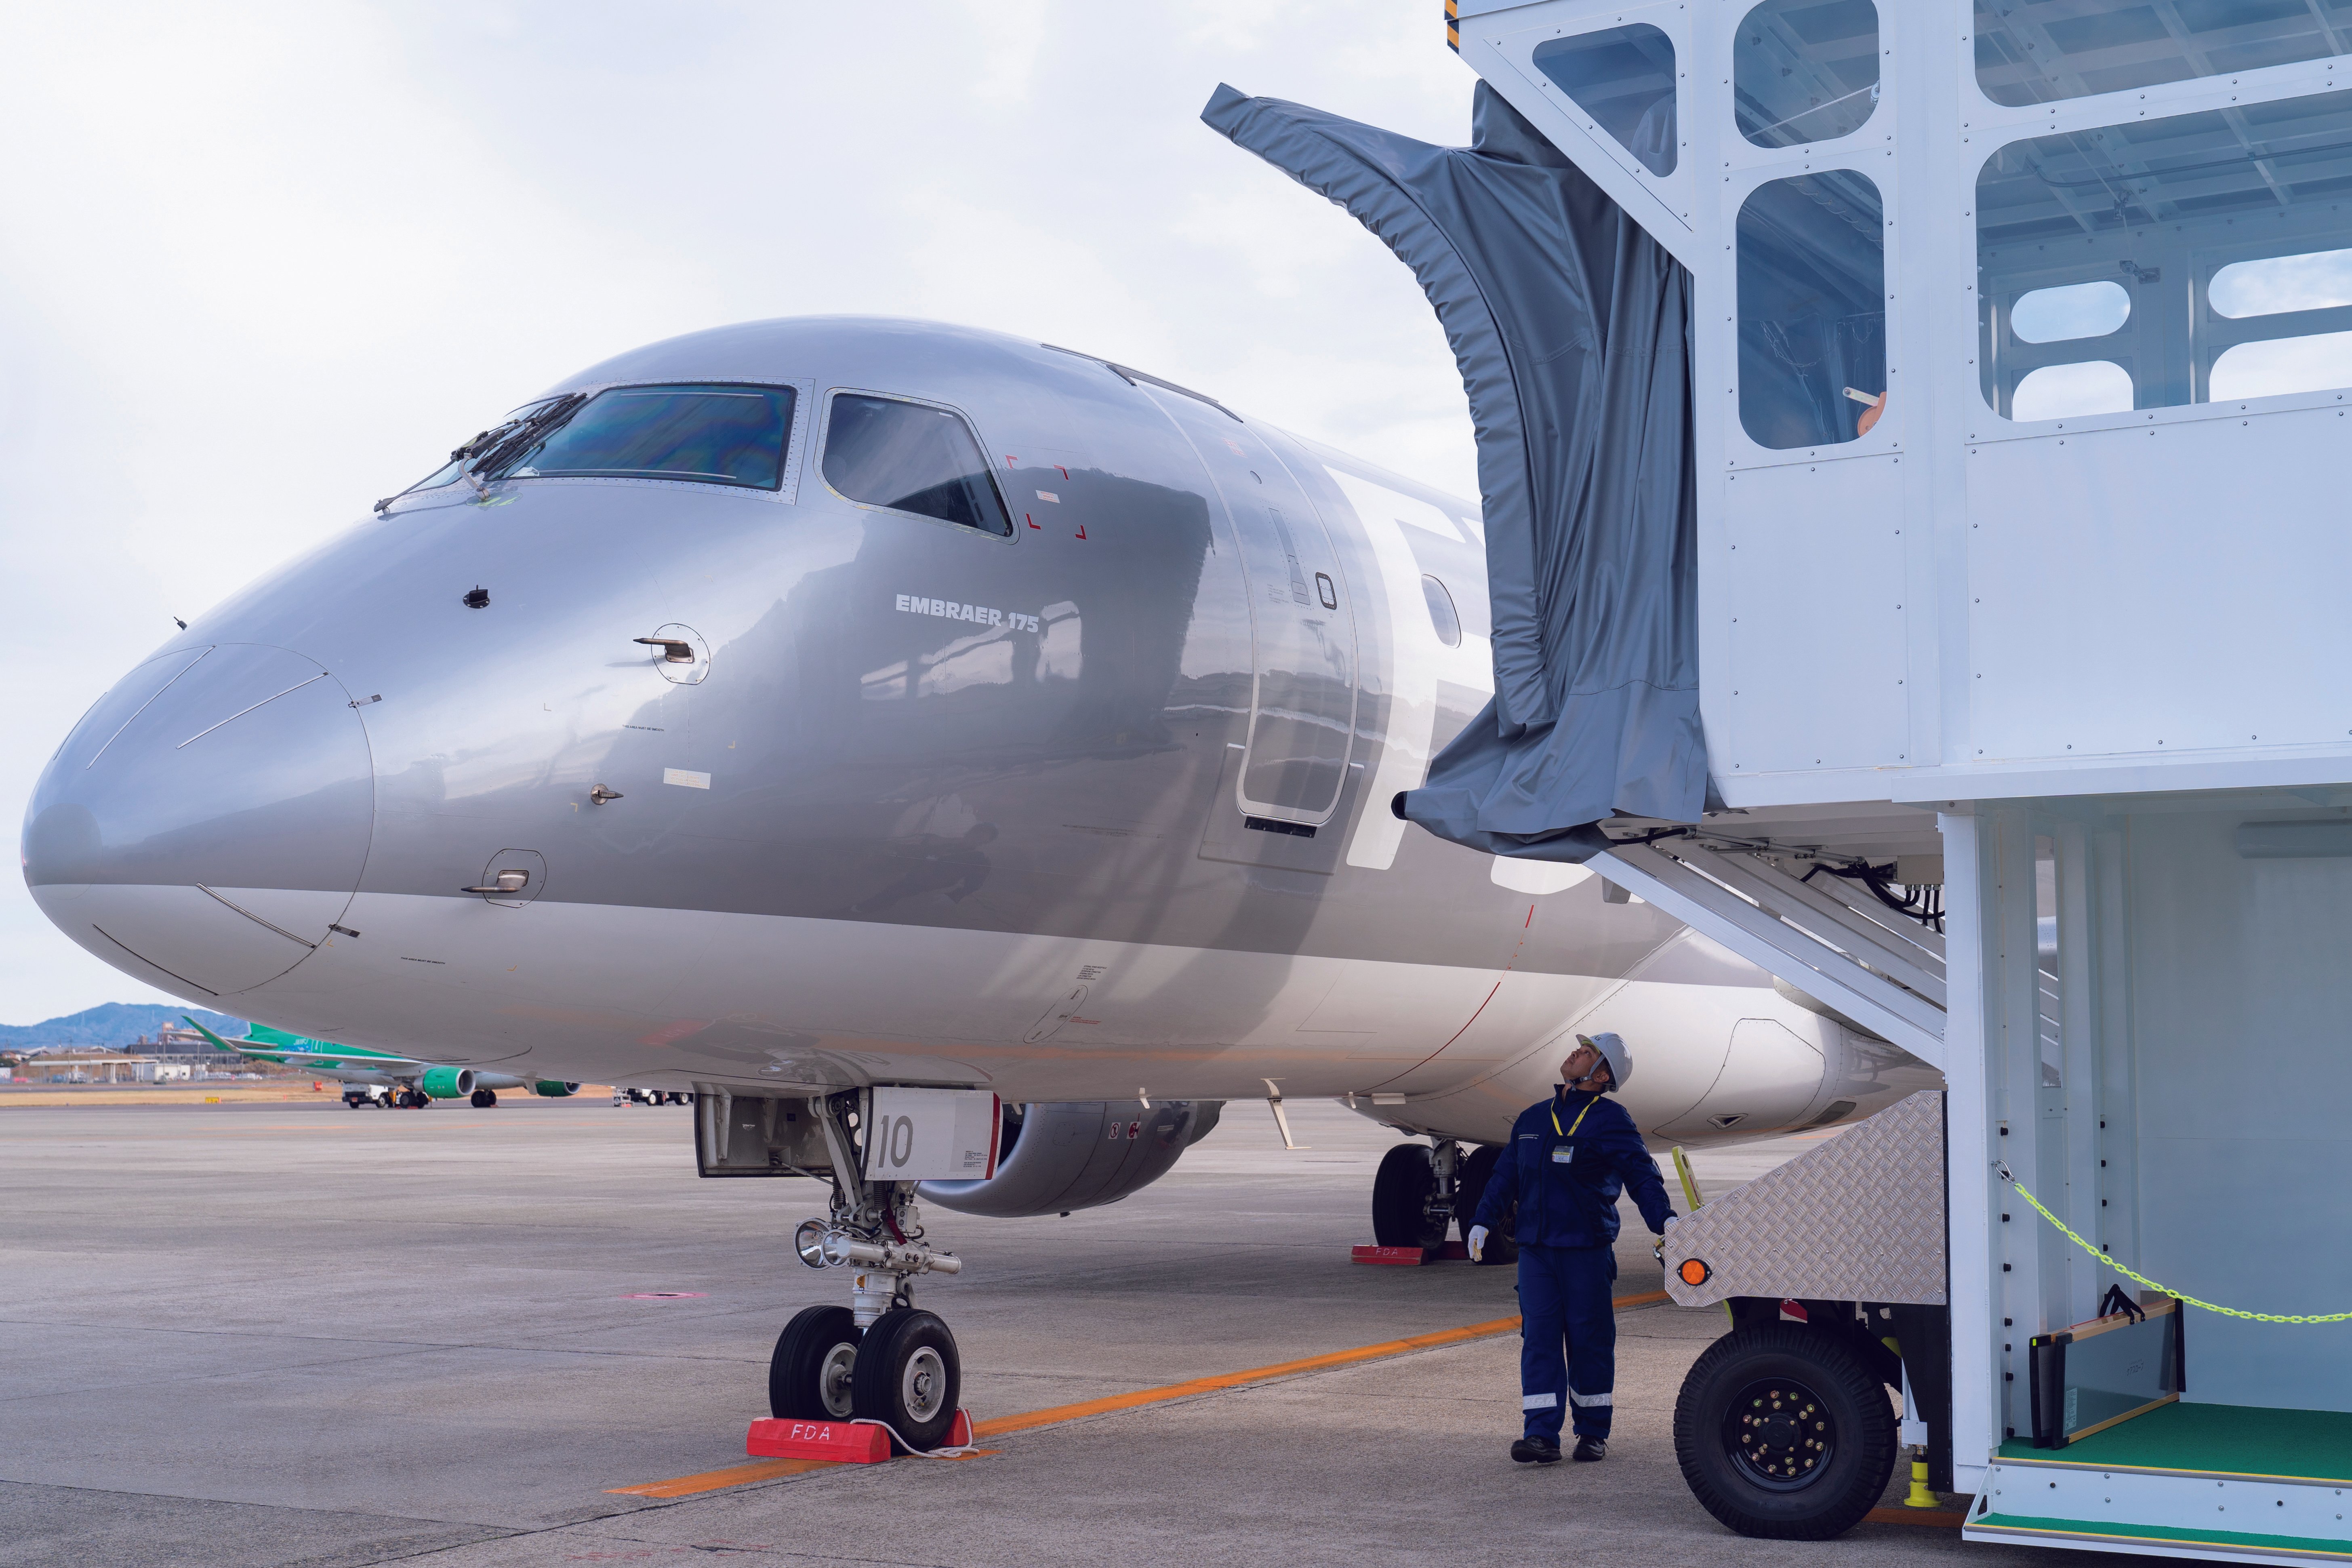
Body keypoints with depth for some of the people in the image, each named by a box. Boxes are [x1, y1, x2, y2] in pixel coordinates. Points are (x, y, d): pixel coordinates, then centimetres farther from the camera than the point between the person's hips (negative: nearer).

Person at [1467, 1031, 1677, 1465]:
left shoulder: (1609, 1120, -2)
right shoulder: (1532, 1119, 15)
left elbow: (1641, 1174, -11)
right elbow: (1506, 1175, 20)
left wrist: (1663, 1217, -25)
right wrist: (1483, 1221, 12)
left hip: (1587, 1250, -4)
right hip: (1535, 1249, 4)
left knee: (1589, 1339, 2)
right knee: (1538, 1338, -2)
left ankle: (1593, 1432, 14)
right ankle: (1542, 1436, -3)